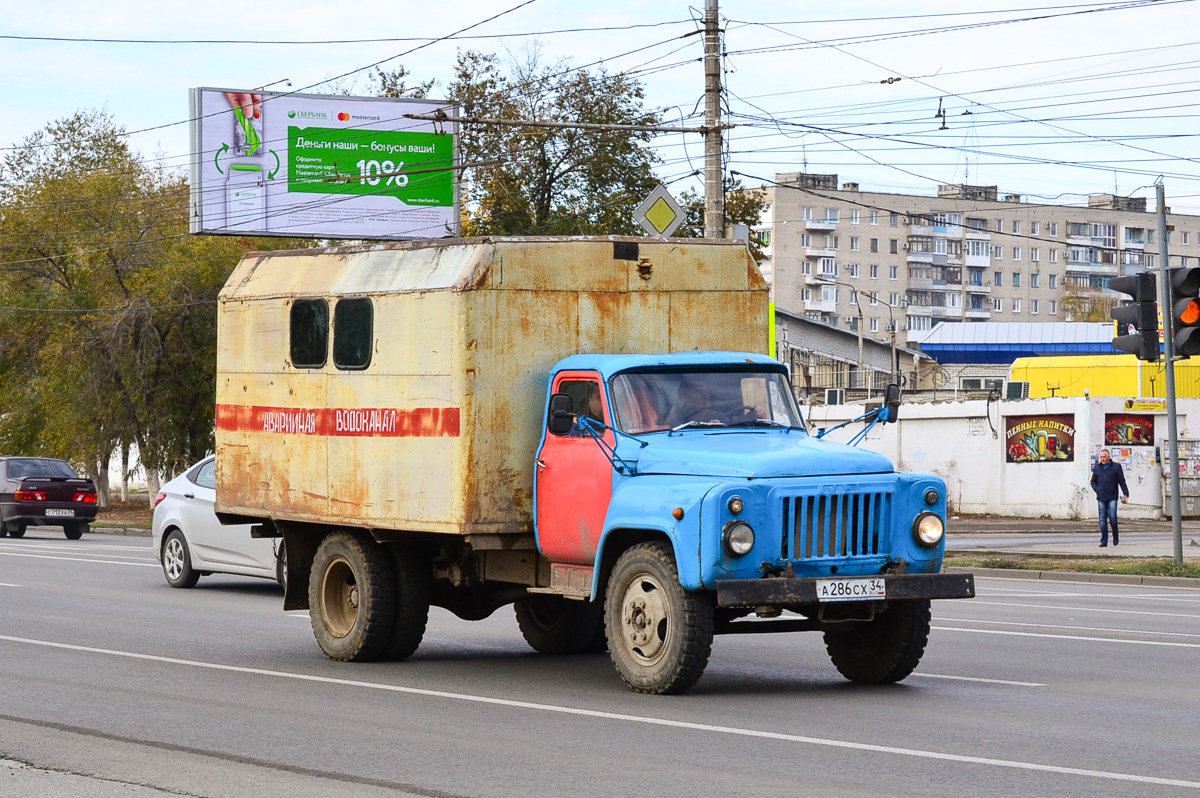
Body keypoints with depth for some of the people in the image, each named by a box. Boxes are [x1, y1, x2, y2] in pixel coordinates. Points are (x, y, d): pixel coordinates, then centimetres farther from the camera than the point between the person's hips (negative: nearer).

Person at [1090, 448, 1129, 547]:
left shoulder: (1116, 467, 4)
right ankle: (1104, 541, 3)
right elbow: (1093, 481, 21)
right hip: (1101, 498, 3)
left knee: (1112, 517, -13)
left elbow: (1122, 482, 4)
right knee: (1102, 519, 0)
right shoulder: (1096, 467, 13)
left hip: (1112, 497, -3)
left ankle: (1115, 537, 9)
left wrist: (1126, 494, -3)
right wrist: (1097, 490, 3)